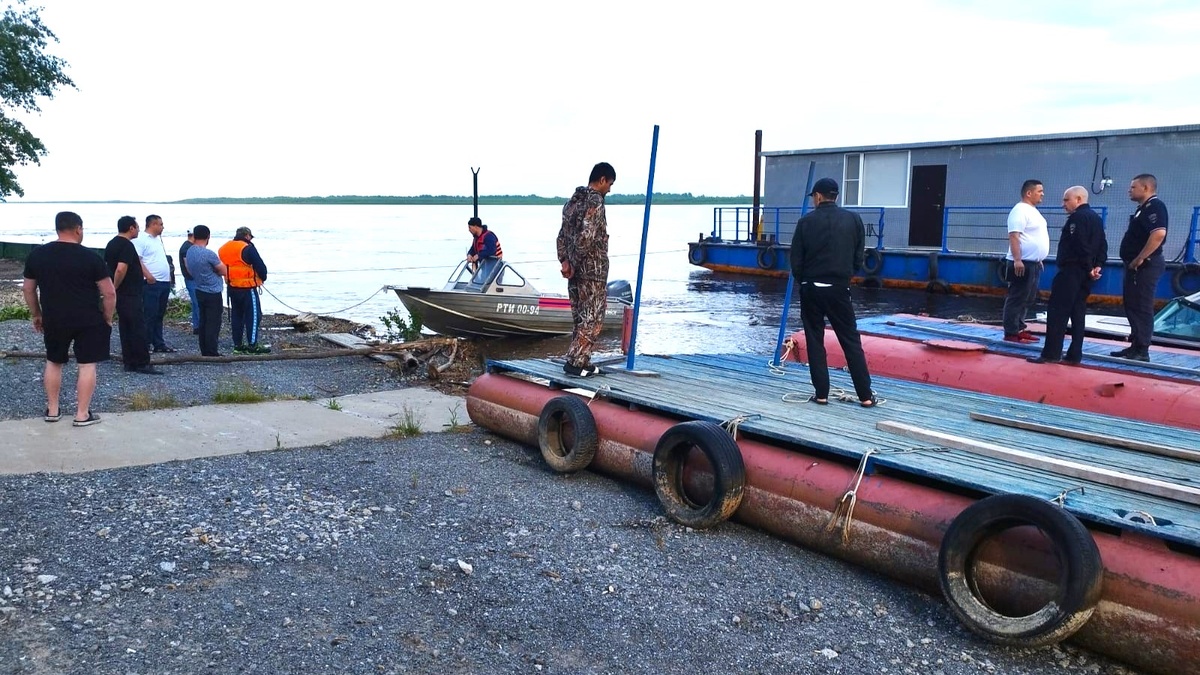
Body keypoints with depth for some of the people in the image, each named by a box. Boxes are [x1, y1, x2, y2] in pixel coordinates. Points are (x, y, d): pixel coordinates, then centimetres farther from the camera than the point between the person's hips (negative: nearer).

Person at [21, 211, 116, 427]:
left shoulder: (36, 255, 2)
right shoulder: (90, 257, -11)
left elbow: (28, 290, 11)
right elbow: (109, 293, -10)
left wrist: (36, 315, 23)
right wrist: (107, 318, 3)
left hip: (54, 320, 4)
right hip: (88, 320, -4)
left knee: (53, 362, 20)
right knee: (87, 365, 4)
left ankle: (52, 410, 24)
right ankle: (82, 415, 5)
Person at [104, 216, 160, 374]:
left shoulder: (112, 244, 14)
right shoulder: (127, 245, -16)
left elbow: (107, 265, 23)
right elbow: (121, 269, -28)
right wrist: (115, 287, -16)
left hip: (121, 294, 10)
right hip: (130, 294, -10)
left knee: (125, 328, 12)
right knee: (138, 328, -7)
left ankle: (129, 362, 14)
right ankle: (142, 363, -6)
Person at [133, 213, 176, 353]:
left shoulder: (158, 239, 20)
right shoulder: (141, 240, -8)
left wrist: (168, 274, 18)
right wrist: (148, 275, -25)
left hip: (165, 282, 9)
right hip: (152, 283, -9)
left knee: (160, 315, 12)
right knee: (150, 315, -6)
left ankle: (159, 343, 17)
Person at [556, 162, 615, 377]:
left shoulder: (573, 200, 13)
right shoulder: (595, 202, -15)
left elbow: (562, 235, 11)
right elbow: (585, 236, -24)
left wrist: (565, 261, 3)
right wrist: (575, 264, -12)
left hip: (576, 270, 9)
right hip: (593, 270, -9)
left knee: (580, 318, 14)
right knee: (592, 319, -1)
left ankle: (582, 362, 18)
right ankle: (574, 362, -3)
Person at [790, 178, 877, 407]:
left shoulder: (806, 221, -4)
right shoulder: (853, 219, 1)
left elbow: (796, 259, -2)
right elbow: (859, 257, 3)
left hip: (810, 288, -1)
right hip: (839, 288, 1)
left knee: (814, 341, 8)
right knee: (851, 341, 5)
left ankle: (821, 393, 7)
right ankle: (865, 395, 4)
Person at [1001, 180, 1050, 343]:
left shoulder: (1033, 211, 18)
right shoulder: (1020, 210, -13)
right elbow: (1014, 236, -21)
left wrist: (1038, 260, 24)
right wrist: (1017, 260, -28)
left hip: (1033, 264, 10)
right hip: (1022, 264, -10)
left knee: (1027, 299, 13)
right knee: (1017, 299, -7)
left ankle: (1019, 329, 19)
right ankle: (1011, 333, -5)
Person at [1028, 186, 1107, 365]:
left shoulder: (1077, 217, -13)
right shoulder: (1096, 218, 17)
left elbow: (1080, 246, -20)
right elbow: (1102, 245, 13)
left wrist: (1088, 268, -13)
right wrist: (1098, 265, 3)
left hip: (1071, 271, -10)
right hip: (1085, 273, 10)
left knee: (1057, 311, -7)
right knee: (1077, 312, 10)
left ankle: (1051, 353, -9)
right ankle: (1074, 355, 10)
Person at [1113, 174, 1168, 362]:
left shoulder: (1155, 206, -14)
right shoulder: (1144, 208, 18)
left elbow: (1159, 234, -28)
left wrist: (1140, 259, -23)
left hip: (1145, 266, -11)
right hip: (1136, 266, 11)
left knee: (1142, 307, -8)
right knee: (1131, 305, 14)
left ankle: (1142, 351, -5)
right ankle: (1135, 346, 20)